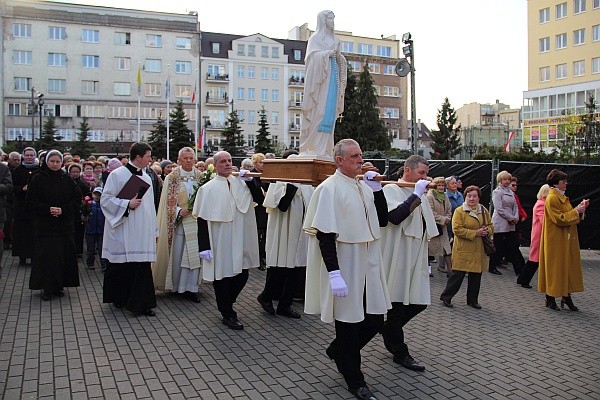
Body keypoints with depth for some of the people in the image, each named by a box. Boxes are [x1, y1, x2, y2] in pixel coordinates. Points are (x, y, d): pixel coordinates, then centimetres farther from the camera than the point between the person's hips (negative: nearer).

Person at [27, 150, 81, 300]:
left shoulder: (67, 179, 6)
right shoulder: (38, 179, -1)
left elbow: (77, 198, 3)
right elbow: (31, 201, -3)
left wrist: (63, 210, -11)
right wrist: (48, 209, -16)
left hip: (64, 224, 2)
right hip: (44, 224, -2)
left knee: (63, 255, 2)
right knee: (46, 255, -3)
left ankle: (59, 285, 13)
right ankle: (46, 288, 7)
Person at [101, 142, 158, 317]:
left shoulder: (146, 177, 13)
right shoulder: (117, 175, -5)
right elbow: (106, 199, -8)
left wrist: (154, 230, 14)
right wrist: (127, 204, -18)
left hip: (142, 232, 5)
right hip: (123, 231, -5)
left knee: (142, 266, -2)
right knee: (121, 266, 6)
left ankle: (141, 302, 3)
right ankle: (118, 298, 25)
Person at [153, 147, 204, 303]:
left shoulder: (200, 176, 7)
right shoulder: (172, 177, -1)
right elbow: (168, 201, -2)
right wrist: (179, 211, -16)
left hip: (196, 221, 2)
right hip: (178, 221, -2)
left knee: (194, 253, 0)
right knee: (177, 253, 3)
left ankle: (191, 287, 5)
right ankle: (176, 284, 18)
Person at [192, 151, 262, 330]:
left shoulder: (241, 183, 5)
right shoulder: (208, 188, -6)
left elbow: (260, 198, 0)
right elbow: (202, 220, -8)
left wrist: (250, 180, -10)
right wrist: (204, 247, -14)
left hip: (240, 241, 5)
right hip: (220, 243, -4)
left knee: (241, 275, 11)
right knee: (223, 276, 5)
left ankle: (226, 304, 36)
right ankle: (228, 314, 20)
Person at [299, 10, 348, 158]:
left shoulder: (332, 39, 22)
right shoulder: (316, 37, 2)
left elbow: (339, 61, 19)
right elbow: (313, 56, -11)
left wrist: (338, 55, -2)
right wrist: (329, 53, -16)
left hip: (332, 79, 7)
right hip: (320, 80, -7)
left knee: (330, 112, 1)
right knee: (319, 113, -13)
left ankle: (324, 149, 1)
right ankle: (312, 147, -12)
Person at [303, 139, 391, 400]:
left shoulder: (363, 187, 9)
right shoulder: (329, 189, -14)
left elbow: (382, 221, 13)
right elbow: (324, 235, -19)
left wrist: (377, 189, 1)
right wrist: (334, 273, -24)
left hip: (368, 265, 7)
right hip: (344, 266, -7)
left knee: (375, 320, 11)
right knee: (349, 322, 7)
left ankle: (338, 351, 36)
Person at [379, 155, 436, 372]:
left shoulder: (419, 195, 17)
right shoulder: (392, 189, -9)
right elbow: (395, 216, -27)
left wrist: (426, 261, 19)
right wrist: (416, 195, -22)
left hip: (417, 259, 8)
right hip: (398, 259, -8)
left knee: (419, 302, 8)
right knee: (398, 304, 3)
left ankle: (388, 330, 31)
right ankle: (400, 352, 17)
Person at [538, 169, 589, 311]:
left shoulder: (562, 197, 14)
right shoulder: (551, 198, -15)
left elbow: (569, 215, 14)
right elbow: (560, 219, -21)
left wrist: (580, 208, 0)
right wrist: (577, 211, -16)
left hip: (567, 240, 9)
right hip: (556, 240, -9)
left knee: (567, 267, 9)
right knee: (554, 267, -1)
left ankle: (566, 296, 15)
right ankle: (550, 299, 9)